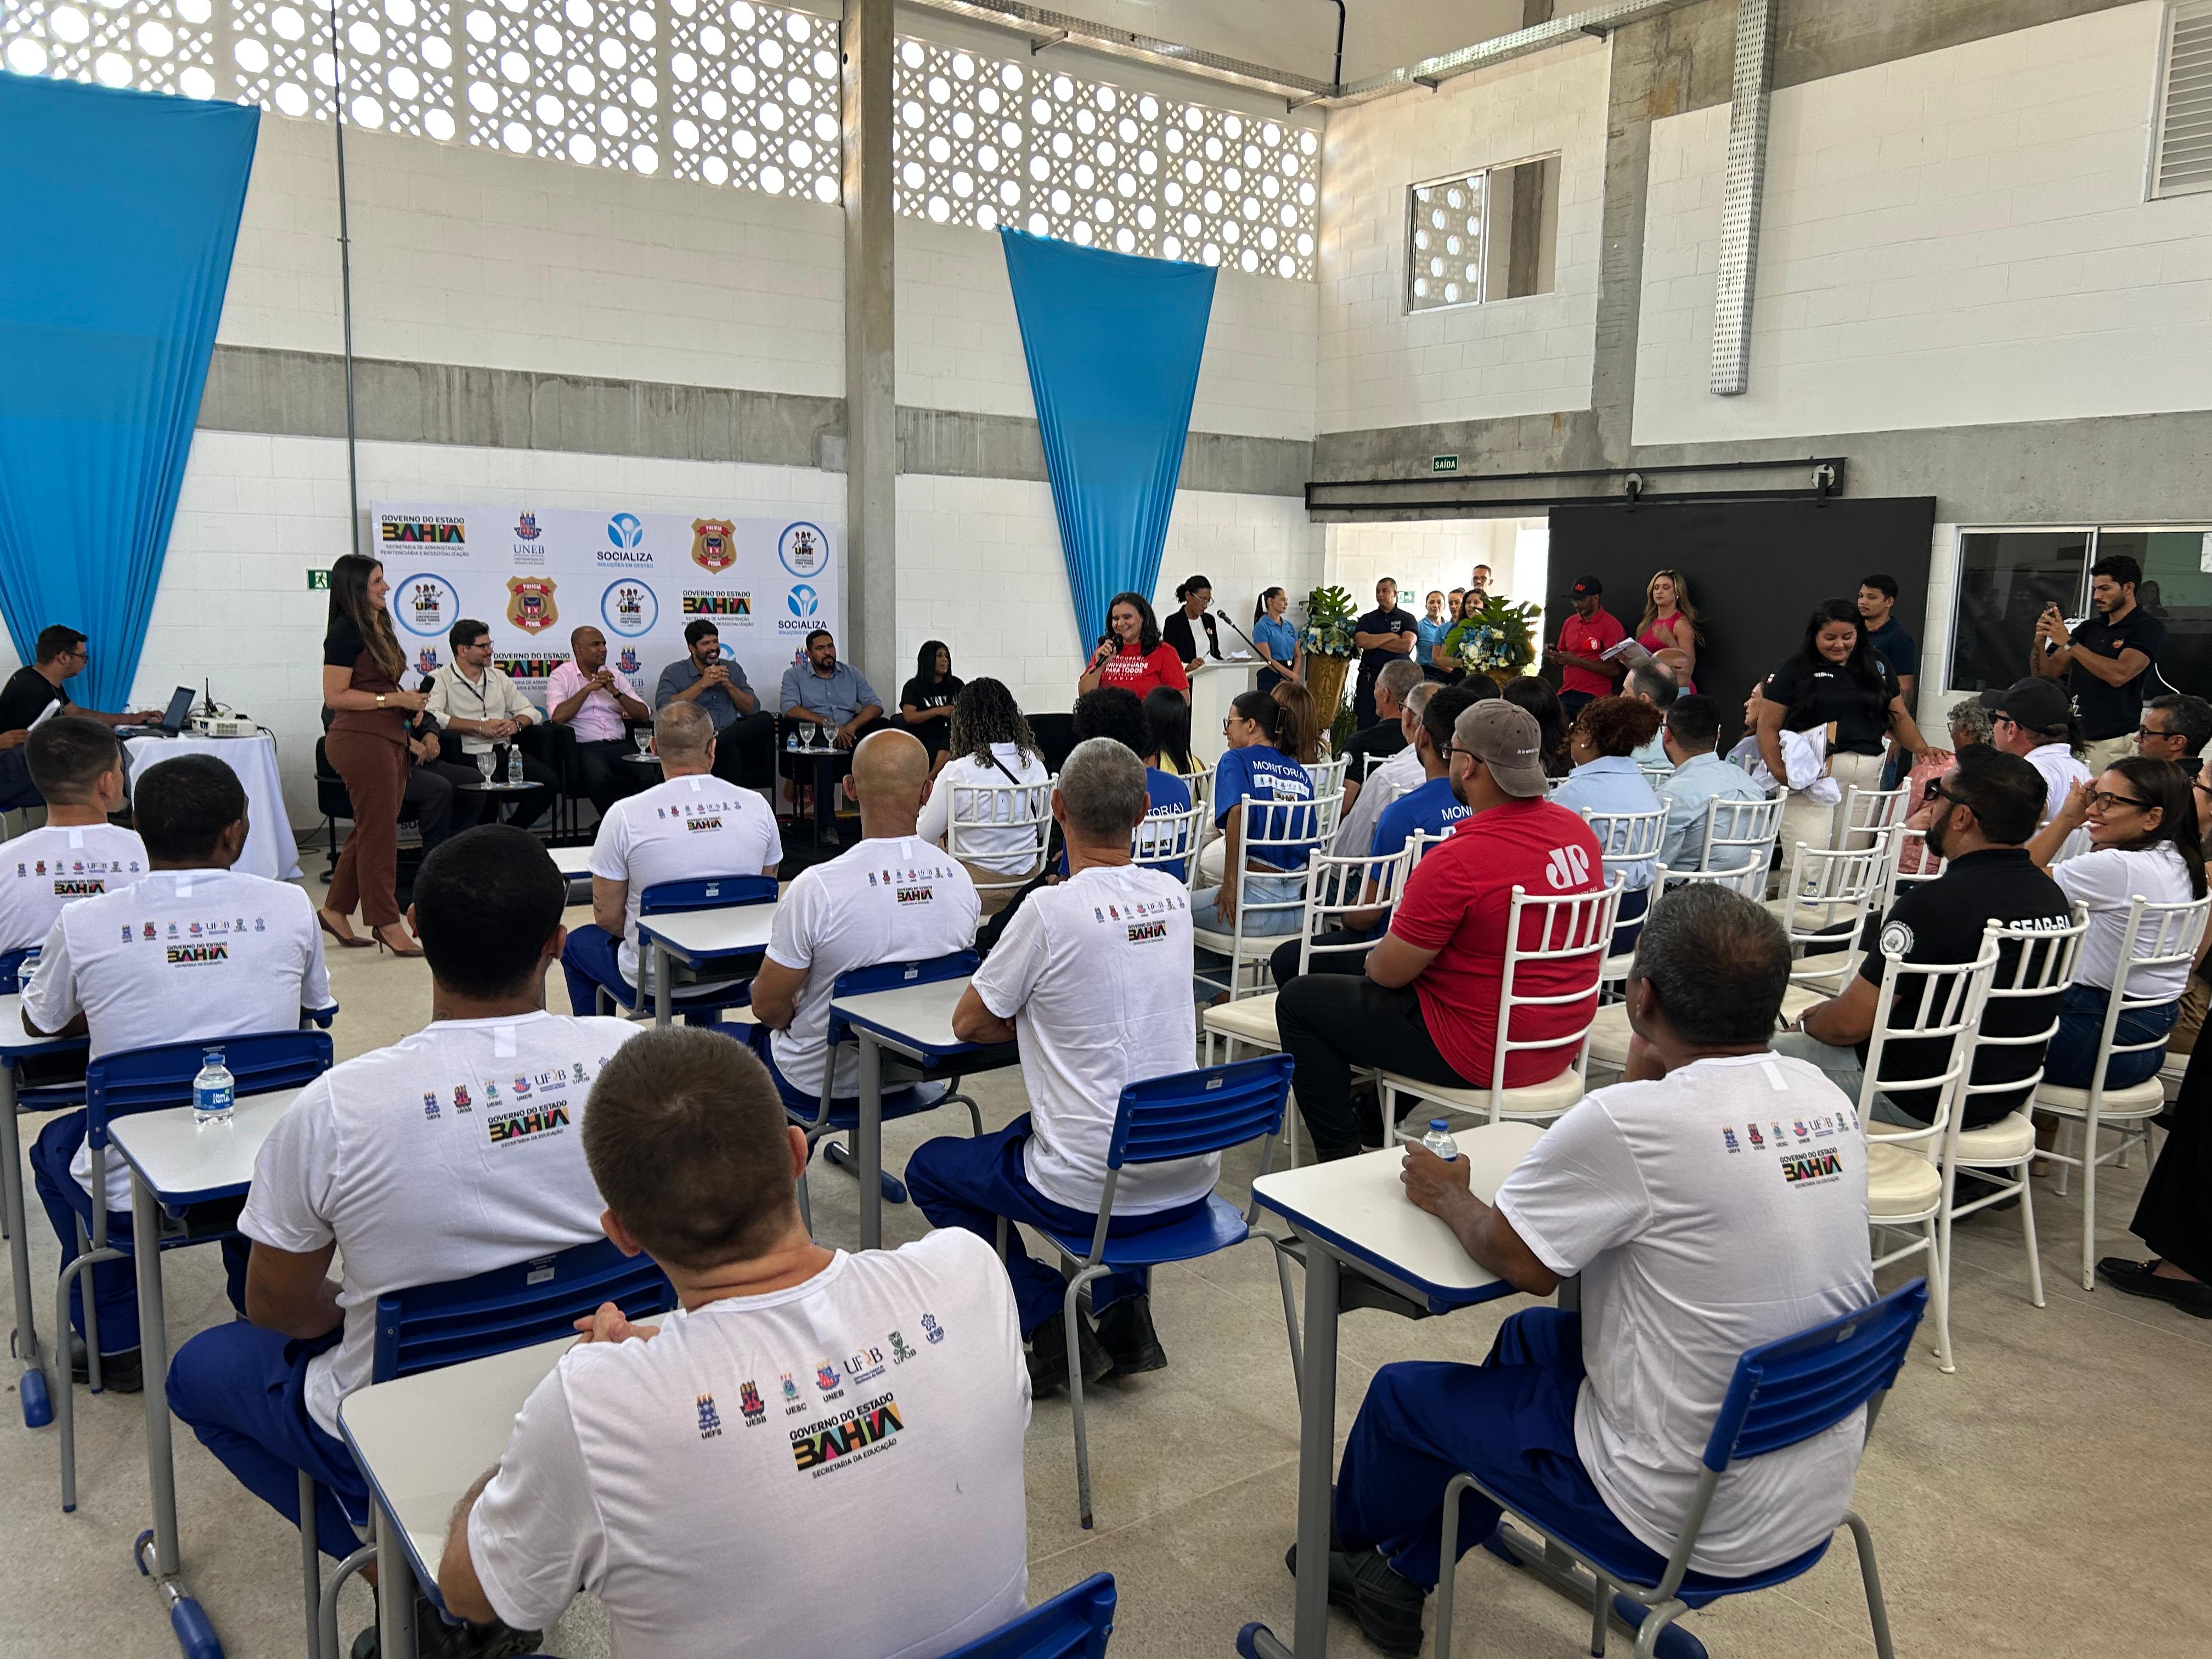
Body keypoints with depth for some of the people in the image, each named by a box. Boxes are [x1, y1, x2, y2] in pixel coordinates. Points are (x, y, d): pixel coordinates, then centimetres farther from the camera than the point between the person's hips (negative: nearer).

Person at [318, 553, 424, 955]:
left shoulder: (379, 628, 16)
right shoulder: (346, 632, -11)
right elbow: (335, 696, -16)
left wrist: (412, 709, 12)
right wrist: (395, 699, -17)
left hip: (388, 738, 9)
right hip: (361, 740, -9)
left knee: (370, 831, 14)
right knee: (378, 833, -4)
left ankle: (335, 911, 25)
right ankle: (387, 924, 2)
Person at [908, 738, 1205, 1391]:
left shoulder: (1052, 909, -18)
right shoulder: (1174, 896, 1)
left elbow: (969, 1024, -4)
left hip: (1096, 1191, -6)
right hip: (1192, 1179, 6)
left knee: (930, 1168, 19)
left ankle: (1056, 1332, 8)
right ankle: (1128, 1311, 22)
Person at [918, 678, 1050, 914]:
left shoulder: (957, 773, -20)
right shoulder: (1035, 764, -5)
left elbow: (924, 839, -7)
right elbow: (1041, 831, 9)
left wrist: (926, 806, 14)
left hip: (977, 890, -5)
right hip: (1026, 883, 5)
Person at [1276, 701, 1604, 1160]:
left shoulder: (1457, 861, -27)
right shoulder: (1578, 831, -2)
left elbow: (1388, 972, -17)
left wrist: (1374, 958, 7)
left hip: (1481, 1056, -8)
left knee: (1299, 1000, 6)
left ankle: (1340, 1155, 13)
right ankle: (1374, 1120, 39)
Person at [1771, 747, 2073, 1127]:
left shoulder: (1935, 901, -27)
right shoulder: (2052, 894, 0)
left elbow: (1852, 1023, -20)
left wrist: (1807, 1026, 3)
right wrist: (1842, 1007, 15)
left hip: (1925, 1101, -9)